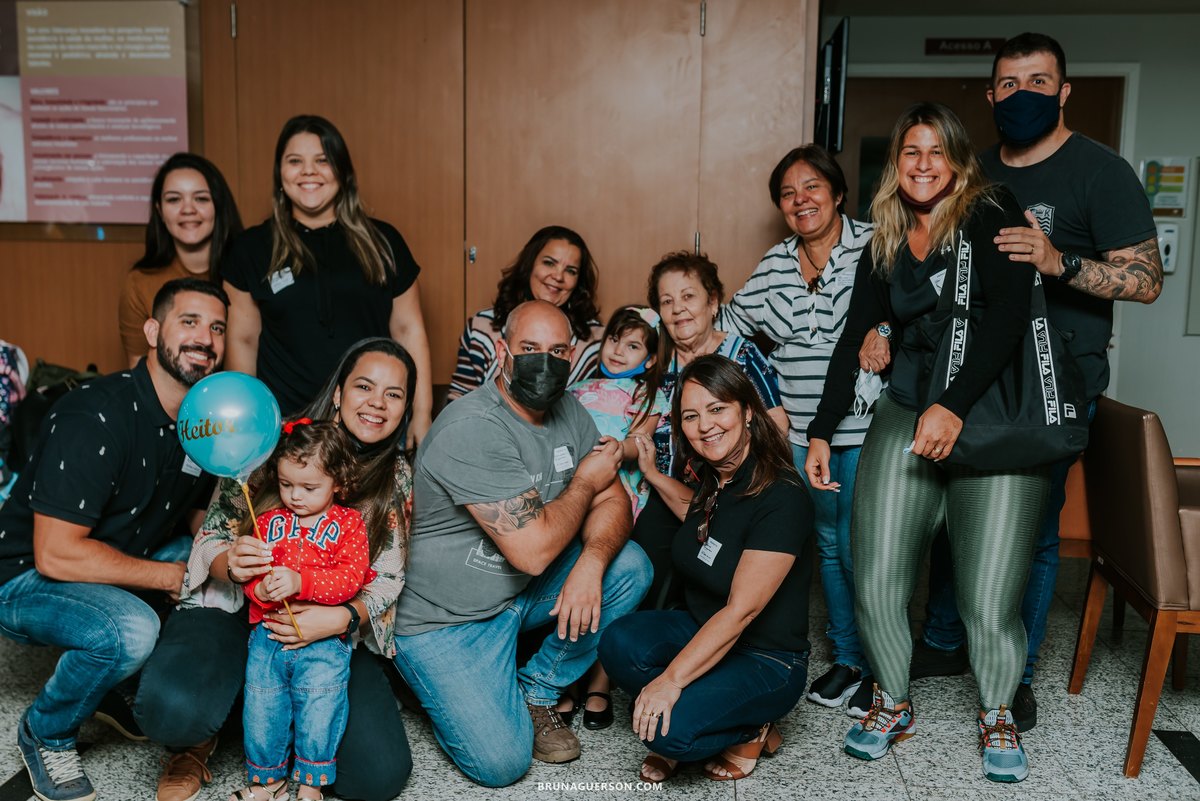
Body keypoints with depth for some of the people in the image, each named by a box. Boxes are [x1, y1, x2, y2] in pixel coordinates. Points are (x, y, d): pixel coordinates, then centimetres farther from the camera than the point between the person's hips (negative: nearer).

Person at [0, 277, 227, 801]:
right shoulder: (96, 418, -26)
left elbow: (203, 518, 9)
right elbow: (55, 554, -28)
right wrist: (172, 576, -22)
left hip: (125, 563, 8)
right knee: (131, 629, -35)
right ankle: (44, 734, -3)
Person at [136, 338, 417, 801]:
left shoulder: (398, 478, 2)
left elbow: (387, 580, 0)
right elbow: (211, 538, -3)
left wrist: (343, 618, -22)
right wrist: (230, 564, -27)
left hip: (332, 630, 2)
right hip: (236, 607, -2)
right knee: (170, 708, -34)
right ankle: (195, 744, 8)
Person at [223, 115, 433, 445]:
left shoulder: (382, 241, 5)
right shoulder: (252, 248, 4)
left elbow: (408, 330, 6)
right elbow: (243, 339, 8)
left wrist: (422, 414, 2)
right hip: (286, 423, 0)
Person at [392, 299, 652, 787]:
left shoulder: (566, 409, 0)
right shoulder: (471, 430, -27)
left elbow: (613, 500, -1)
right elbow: (532, 550, -28)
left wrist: (591, 563, -22)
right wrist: (586, 480, -13)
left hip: (523, 590, 7)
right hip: (447, 618, -7)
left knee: (631, 567, -11)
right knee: (500, 763, -15)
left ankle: (537, 692, 5)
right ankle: (432, 680, 15)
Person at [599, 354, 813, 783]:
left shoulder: (782, 498, -24)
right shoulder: (714, 479, 0)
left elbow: (741, 610, -26)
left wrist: (672, 678, -29)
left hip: (767, 661, -7)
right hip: (703, 632, 7)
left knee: (669, 728, -28)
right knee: (620, 642, -23)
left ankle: (751, 730, 2)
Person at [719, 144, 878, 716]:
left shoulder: (873, 247, -5)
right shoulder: (775, 266, 9)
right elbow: (731, 321, 20)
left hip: (863, 427, -4)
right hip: (804, 432, 5)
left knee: (859, 549, -1)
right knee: (828, 544, 15)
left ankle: (879, 669, 20)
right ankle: (846, 659, 31)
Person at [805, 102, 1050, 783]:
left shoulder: (989, 215, -1)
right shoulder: (887, 245, 14)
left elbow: (1010, 315, -13)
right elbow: (854, 340, 15)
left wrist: (955, 408, -22)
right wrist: (820, 434, 12)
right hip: (908, 415, 4)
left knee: (990, 600, -5)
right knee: (876, 583, -3)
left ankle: (998, 716, 24)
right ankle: (894, 706, 23)